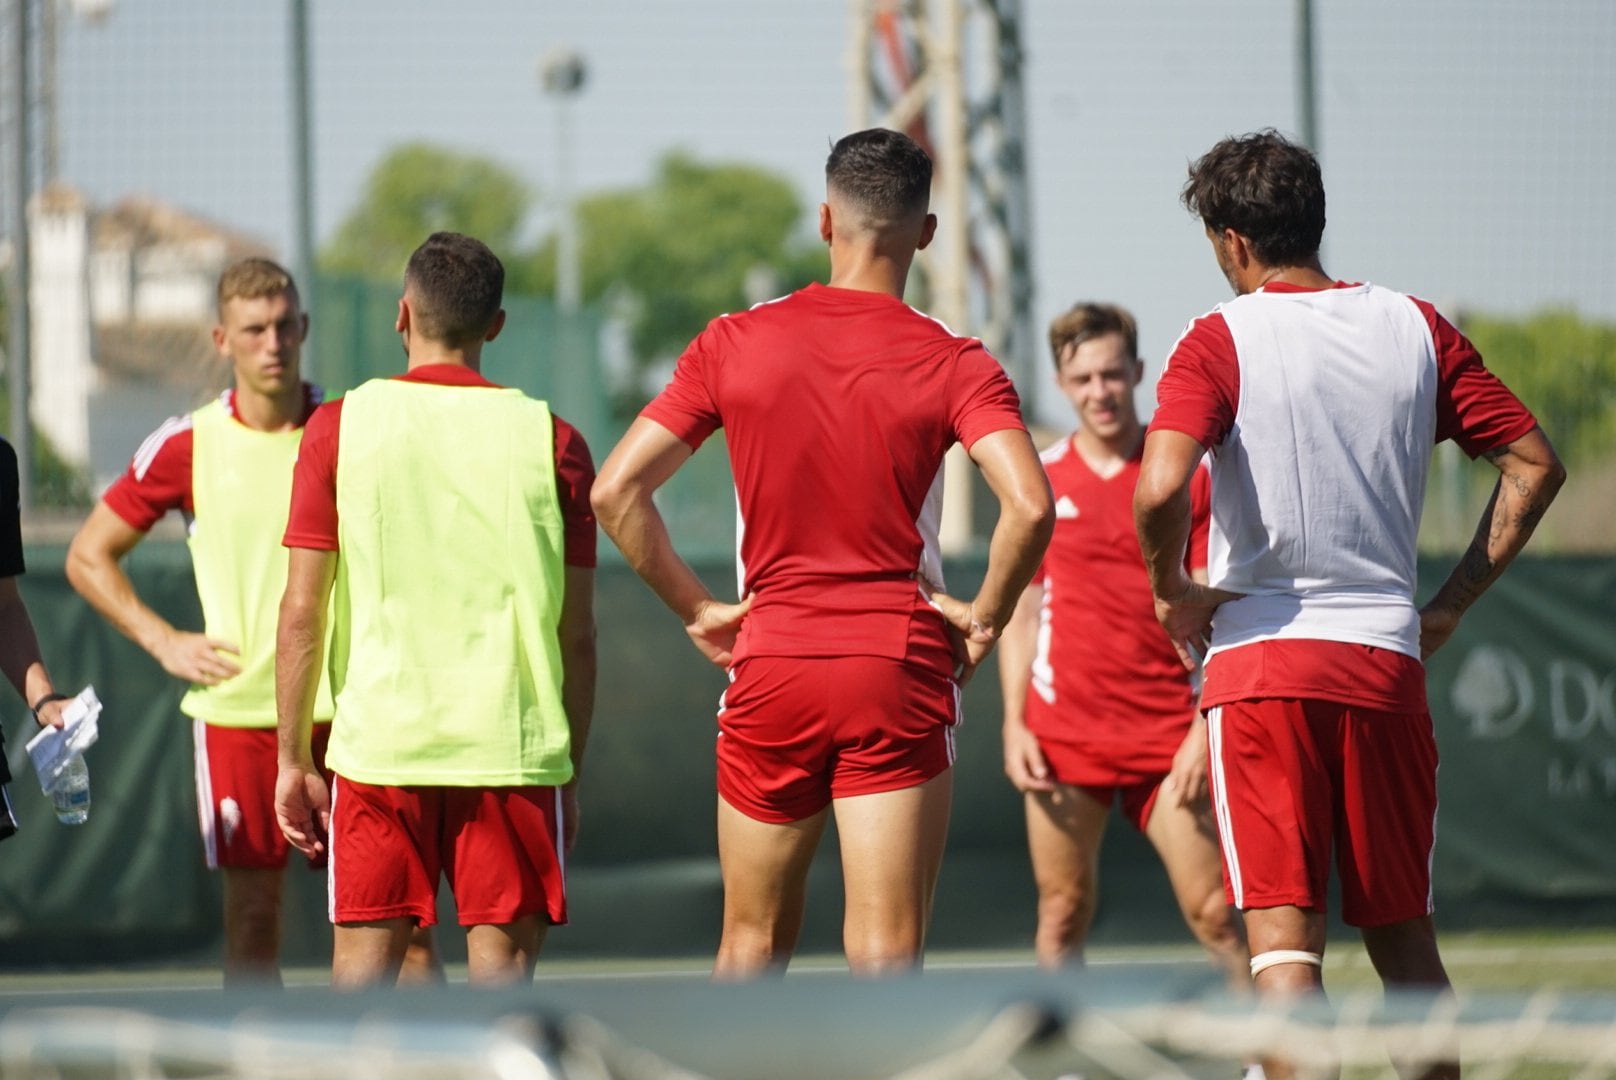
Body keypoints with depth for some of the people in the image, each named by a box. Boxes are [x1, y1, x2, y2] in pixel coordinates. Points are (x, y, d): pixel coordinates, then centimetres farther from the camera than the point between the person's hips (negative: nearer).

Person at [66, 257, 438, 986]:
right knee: (251, 914, 3)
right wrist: (163, 641, -1)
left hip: (351, 702, 0)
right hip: (236, 708, 0)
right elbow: (88, 555, 9)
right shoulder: (187, 446, 1)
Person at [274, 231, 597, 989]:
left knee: (365, 958, 6)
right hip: (514, 748, 0)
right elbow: (577, 633, 4)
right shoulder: (551, 440, 2)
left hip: (378, 746, 0)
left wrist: (293, 759, 7)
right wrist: (571, 774, 12)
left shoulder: (340, 427, 1)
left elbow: (301, 613, 0)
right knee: (503, 959, 2)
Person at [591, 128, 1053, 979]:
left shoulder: (733, 344, 2)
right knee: (885, 950, -3)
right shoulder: (954, 365, -4)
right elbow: (1028, 506, -19)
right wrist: (986, 616, -4)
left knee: (753, 940, 15)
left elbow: (615, 492, -1)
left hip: (770, 669, 2)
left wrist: (695, 609, 7)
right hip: (900, 671, -2)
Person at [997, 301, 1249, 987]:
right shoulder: (1040, 480, 7)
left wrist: (1206, 727, -8)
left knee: (1211, 911, -6)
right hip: (1063, 735, 2)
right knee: (1063, 913, 3)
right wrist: (1014, 724, 2)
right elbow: (1019, 614, 12)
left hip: (1167, 733, -2)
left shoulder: (1189, 473, 1)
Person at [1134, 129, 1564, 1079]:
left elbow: (1161, 490, -20)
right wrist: (1452, 605, 13)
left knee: (1284, 941, -6)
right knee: (1406, 943, 14)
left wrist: (1173, 592, -2)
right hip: (1387, 664, 4)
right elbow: (1535, 463, 9)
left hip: (1260, 664, -4)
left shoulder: (1220, 342, -5)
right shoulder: (1417, 329, 8)